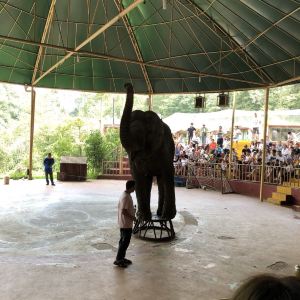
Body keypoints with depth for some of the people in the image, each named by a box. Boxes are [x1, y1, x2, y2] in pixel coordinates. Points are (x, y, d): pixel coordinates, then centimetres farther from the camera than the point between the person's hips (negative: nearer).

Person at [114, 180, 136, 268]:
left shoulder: (124, 195, 8)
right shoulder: (126, 197, -23)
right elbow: (124, 211, -25)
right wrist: (132, 217, -14)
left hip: (123, 223, 10)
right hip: (126, 224, -10)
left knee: (123, 241, 17)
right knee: (125, 242, -2)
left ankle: (122, 258, 26)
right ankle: (118, 260, 5)